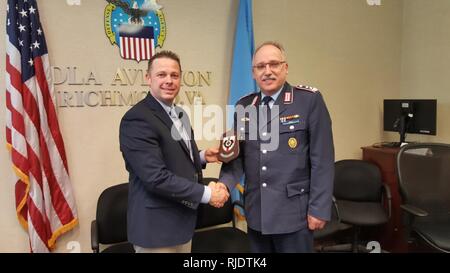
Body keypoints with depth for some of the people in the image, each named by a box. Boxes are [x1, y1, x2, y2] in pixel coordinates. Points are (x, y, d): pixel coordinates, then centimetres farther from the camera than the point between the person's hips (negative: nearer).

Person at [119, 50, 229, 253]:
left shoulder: (179, 114, 9)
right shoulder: (137, 119, -20)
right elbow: (156, 177, -26)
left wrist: (202, 157, 0)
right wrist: (206, 193, -20)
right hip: (156, 227, -8)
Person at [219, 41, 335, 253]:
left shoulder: (309, 100, -7)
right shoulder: (243, 107, 6)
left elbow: (322, 159, -9)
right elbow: (238, 155, 8)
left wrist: (319, 208, -10)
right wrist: (224, 185, -9)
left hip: (293, 212, -4)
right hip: (256, 212, 4)